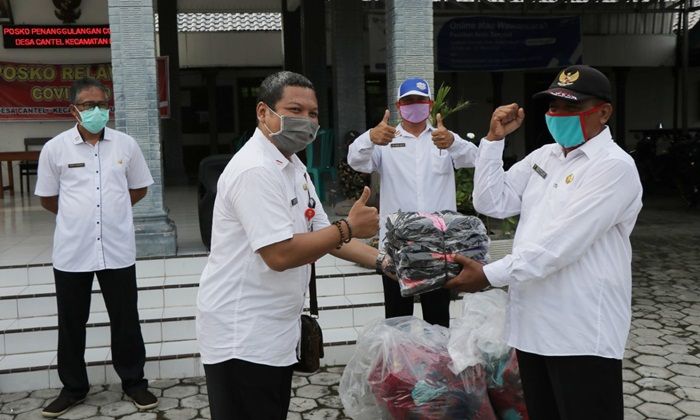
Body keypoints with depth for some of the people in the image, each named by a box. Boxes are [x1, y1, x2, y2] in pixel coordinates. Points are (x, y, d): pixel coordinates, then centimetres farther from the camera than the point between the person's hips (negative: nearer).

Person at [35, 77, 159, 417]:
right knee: (71, 323, 12)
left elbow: (139, 188, 13)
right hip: (72, 251, 0)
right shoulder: (54, 148, -3)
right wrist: (79, 215, 10)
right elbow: (47, 199, 7)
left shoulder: (126, 144, 0)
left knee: (125, 320, 10)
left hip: (117, 249, 0)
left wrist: (109, 210, 10)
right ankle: (73, 387, 29)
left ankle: (134, 381, 26)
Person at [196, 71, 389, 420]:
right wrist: (348, 228, -18)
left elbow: (320, 234, 13)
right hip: (241, 337, -10)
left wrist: (384, 262, 4)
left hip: (274, 331, 10)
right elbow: (280, 254, -28)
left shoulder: (292, 165, 11)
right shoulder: (255, 170, -21)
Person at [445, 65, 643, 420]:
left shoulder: (614, 167, -13)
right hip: (532, 326, 7)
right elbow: (492, 204, 7)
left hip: (582, 335, -7)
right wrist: (494, 139, 1)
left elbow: (559, 244, -22)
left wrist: (490, 275, -21)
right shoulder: (542, 156, 12)